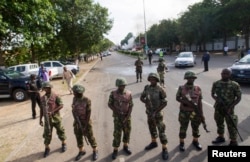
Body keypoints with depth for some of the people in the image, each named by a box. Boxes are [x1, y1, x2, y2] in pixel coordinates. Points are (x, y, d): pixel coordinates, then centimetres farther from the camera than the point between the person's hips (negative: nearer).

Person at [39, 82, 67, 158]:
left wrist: (52, 112, -24)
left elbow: (61, 105, -14)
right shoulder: (42, 98, 5)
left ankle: (64, 144, 31)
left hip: (55, 117, -3)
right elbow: (41, 109, 10)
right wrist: (40, 119, 8)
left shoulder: (55, 96, -9)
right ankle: (47, 148, 23)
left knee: (60, 131, 10)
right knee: (47, 134, 7)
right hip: (47, 119, 3)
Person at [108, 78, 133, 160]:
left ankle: (125, 147, 33)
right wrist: (117, 111, -16)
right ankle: (115, 150, 15)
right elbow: (110, 104, -5)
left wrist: (128, 116, -12)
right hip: (117, 116, -2)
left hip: (127, 116, 2)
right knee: (117, 133, 0)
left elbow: (131, 105, -4)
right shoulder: (113, 93, -11)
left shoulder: (129, 93, -8)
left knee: (127, 132, 13)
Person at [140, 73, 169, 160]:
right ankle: (154, 143, 41)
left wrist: (155, 112, -21)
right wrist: (146, 101, -19)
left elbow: (164, 103, -17)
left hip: (158, 113, -5)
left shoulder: (160, 90, -20)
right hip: (149, 112, 5)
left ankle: (164, 149, 13)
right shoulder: (147, 87, -4)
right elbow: (141, 97, 2)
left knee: (161, 131, -1)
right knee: (152, 128, 21)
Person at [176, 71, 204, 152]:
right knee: (183, 128, 8)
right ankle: (181, 143, 27)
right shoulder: (181, 88, -6)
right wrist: (185, 102, -20)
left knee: (195, 127, 15)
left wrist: (201, 113, -1)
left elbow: (199, 101, 1)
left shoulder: (198, 88, -1)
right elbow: (177, 98, -3)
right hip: (184, 112, -2)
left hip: (195, 112, 2)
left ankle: (195, 141, 38)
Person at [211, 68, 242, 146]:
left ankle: (234, 142, 21)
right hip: (218, 108, 4)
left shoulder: (234, 85, -11)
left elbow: (239, 98, -6)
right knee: (219, 123, 19)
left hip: (228, 108, -4)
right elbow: (212, 94, 10)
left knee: (231, 126, 4)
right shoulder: (216, 84, -2)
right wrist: (217, 99, -11)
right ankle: (221, 137, 41)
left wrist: (230, 107, -16)